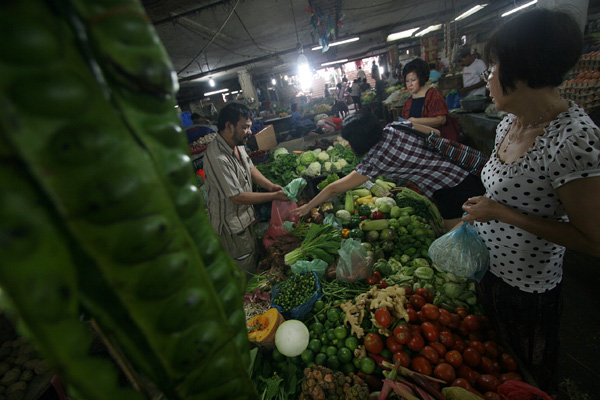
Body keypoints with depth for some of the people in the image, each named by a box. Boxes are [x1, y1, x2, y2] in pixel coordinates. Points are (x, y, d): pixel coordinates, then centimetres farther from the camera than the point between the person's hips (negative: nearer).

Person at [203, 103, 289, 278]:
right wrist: (274, 196, -24)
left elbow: (250, 168, 10)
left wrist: (270, 185, -7)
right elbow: (238, 197, -31)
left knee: (253, 255, 28)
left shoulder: (237, 144, -4)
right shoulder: (217, 158, -34)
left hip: (244, 215, 10)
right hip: (231, 223, -9)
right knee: (245, 267, 10)